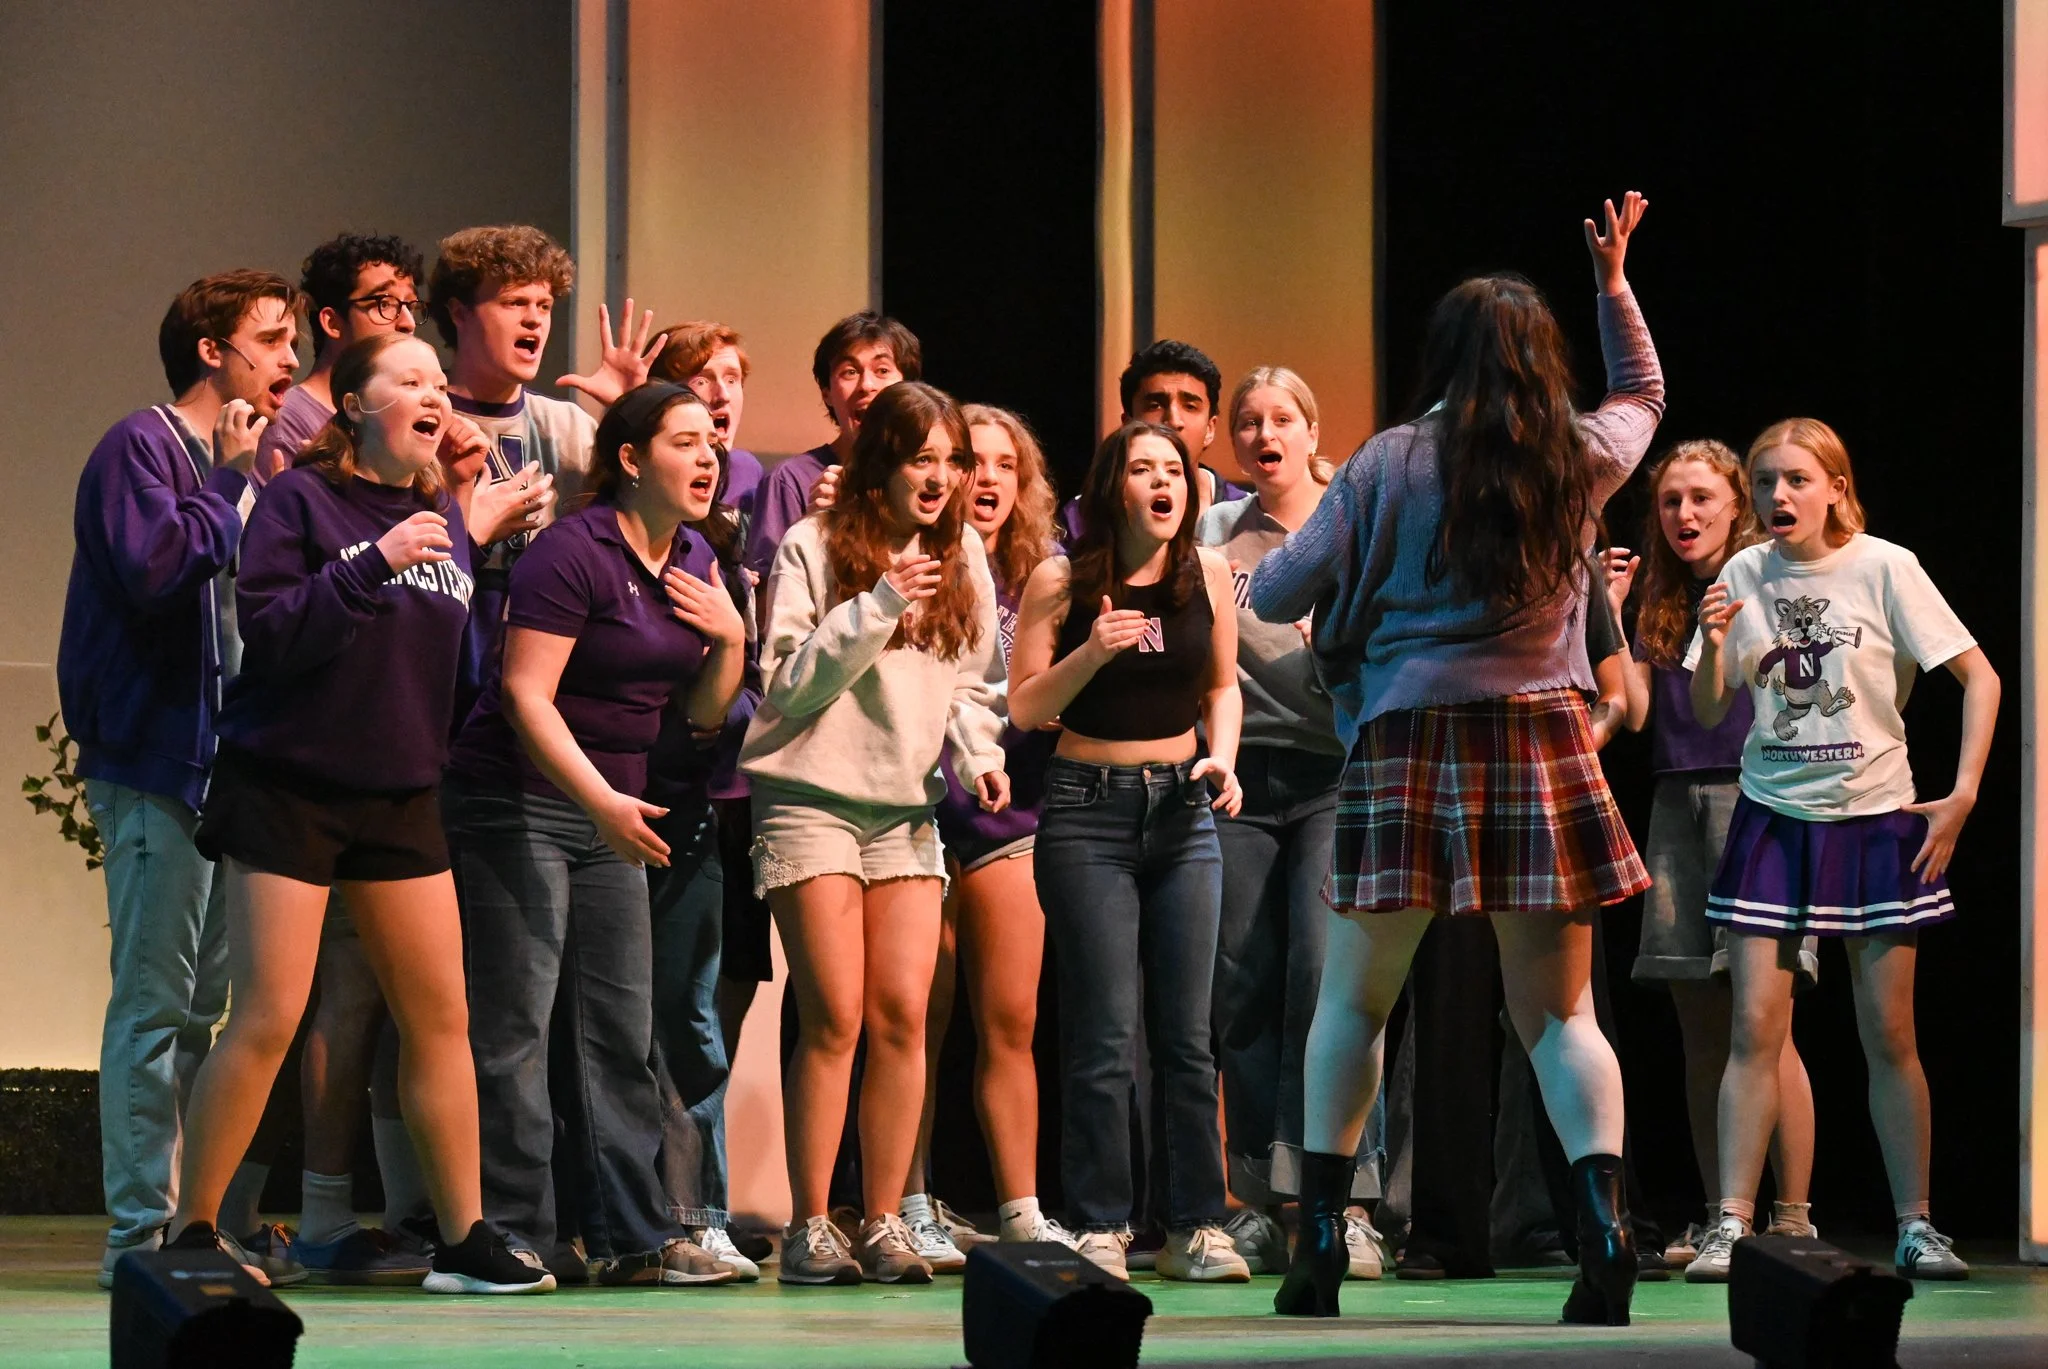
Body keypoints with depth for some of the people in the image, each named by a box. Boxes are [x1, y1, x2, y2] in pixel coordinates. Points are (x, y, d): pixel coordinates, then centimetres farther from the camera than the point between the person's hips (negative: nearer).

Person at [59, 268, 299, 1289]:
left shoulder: (229, 463, 20)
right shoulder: (143, 449, -7)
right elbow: (151, 569, -23)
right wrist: (231, 485, -13)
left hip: (220, 766, 9)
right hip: (155, 762, -9)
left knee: (201, 1003, 10)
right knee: (155, 1001, -10)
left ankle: (191, 1217, 14)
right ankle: (140, 1231, -9)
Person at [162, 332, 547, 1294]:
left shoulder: (445, 517, 11)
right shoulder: (300, 501, -8)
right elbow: (268, 634, -19)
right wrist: (374, 562, -24)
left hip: (399, 797, 6)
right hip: (288, 788, -6)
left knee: (439, 1014, 3)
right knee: (268, 1017, -9)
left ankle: (464, 1239, 9)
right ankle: (191, 1231, 2)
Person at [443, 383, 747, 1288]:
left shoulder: (694, 560, 10)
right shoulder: (574, 551, -15)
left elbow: (703, 713, 15)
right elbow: (525, 693, -20)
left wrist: (730, 640, -4)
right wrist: (601, 800, -26)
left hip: (609, 814, 8)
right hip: (515, 803, -8)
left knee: (619, 1028, 7)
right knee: (516, 1025, -7)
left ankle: (632, 1237, 10)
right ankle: (512, 1235, -5)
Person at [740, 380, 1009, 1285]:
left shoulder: (960, 557, 12)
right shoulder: (813, 548, -2)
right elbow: (788, 682, -8)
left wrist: (978, 755, 0)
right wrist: (877, 609, -18)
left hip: (906, 809, 4)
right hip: (813, 799, -4)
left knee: (902, 1014, -5)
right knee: (834, 1018, -10)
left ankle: (883, 1223, 1)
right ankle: (809, 1229, -5)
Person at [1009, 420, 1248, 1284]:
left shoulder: (1207, 574, 4)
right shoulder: (1060, 583, -4)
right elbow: (1025, 708, -3)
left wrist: (1223, 759, -1)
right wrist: (1092, 652, -18)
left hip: (1182, 808, 3)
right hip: (1089, 810, -3)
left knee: (1188, 1032, 1)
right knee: (1104, 1032, -7)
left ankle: (1196, 1227, 6)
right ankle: (1099, 1228, -1)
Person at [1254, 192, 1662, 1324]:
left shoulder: (1389, 463, -1)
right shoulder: (1580, 459, 7)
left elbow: (1275, 595, 1)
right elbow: (1644, 392, 31)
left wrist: (1251, 571, 23)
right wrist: (1614, 282, 41)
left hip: (1405, 742, -2)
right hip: (1544, 742, 2)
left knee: (1352, 1003, 11)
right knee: (1557, 1013, 4)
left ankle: (1320, 1231, 4)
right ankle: (1604, 1214, -16)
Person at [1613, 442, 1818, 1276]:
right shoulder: (1658, 600, 16)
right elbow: (1634, 711, 5)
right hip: (1678, 805, 6)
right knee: (1700, 1029, 6)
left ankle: (1792, 1217, -10)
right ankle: (1717, 1218, 11)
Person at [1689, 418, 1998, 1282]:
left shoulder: (1884, 569, -8)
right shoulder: (1744, 577, 1)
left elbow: (1979, 678, -5)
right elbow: (1708, 714, 6)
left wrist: (1961, 795, -11)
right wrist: (1714, 645, -13)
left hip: (1875, 821, -2)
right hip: (1773, 819, 2)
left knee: (1888, 1034, 1)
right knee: (1756, 1028, -5)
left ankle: (1915, 1227, 9)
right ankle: (1731, 1226, -5)